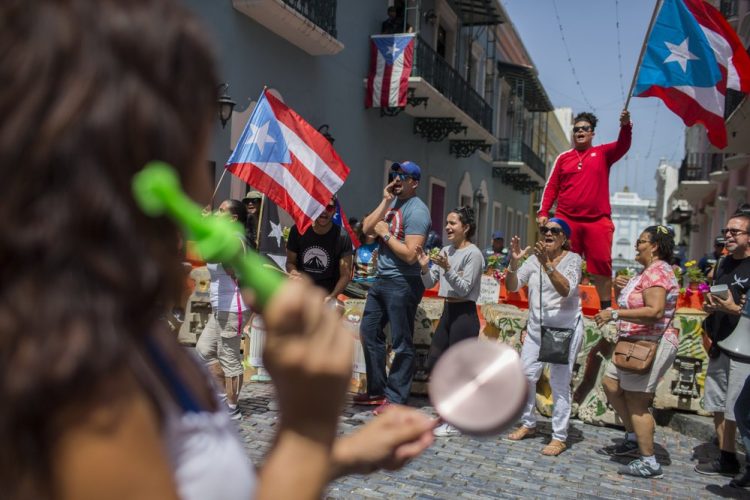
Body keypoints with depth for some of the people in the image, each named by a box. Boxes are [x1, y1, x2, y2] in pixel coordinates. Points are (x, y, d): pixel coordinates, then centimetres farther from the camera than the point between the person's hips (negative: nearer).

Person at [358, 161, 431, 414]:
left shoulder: (416, 210, -13)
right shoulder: (392, 203, 12)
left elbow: (410, 254, -21)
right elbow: (366, 228, 2)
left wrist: (385, 233, -12)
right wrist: (385, 201, -4)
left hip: (402, 284, -9)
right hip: (382, 280, 10)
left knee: (402, 343, 0)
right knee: (369, 332, 16)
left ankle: (395, 398, 11)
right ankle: (377, 390, 28)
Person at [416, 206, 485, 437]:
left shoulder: (473, 254, -10)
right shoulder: (446, 251, 10)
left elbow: (464, 289, -15)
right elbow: (429, 284, 11)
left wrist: (447, 269, -26)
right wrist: (425, 267, -7)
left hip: (464, 314, -8)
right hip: (448, 311, 8)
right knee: (432, 364, 10)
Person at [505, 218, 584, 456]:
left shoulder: (572, 259, -5)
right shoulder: (534, 258, 6)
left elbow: (566, 289, -22)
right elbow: (512, 286, -2)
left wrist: (547, 264, -32)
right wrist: (514, 262, -18)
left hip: (565, 327, -5)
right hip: (536, 326, 5)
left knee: (559, 382, -3)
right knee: (526, 374, 6)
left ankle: (559, 437, 7)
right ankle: (528, 424, 25)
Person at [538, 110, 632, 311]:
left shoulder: (603, 153, 11)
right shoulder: (564, 157, 13)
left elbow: (623, 145, -8)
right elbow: (551, 187, 10)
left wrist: (625, 126, -28)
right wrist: (543, 212, 0)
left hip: (598, 221, -1)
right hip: (567, 220, 1)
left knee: (602, 265, -1)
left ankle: (606, 307, 7)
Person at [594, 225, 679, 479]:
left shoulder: (657, 272, -16)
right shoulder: (648, 271, 17)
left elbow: (655, 311, -28)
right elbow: (633, 303, 22)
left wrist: (614, 314, -26)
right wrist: (620, 288, 2)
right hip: (636, 344, 11)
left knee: (636, 402, -6)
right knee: (610, 384, 18)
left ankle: (649, 462, 3)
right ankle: (634, 440, 28)